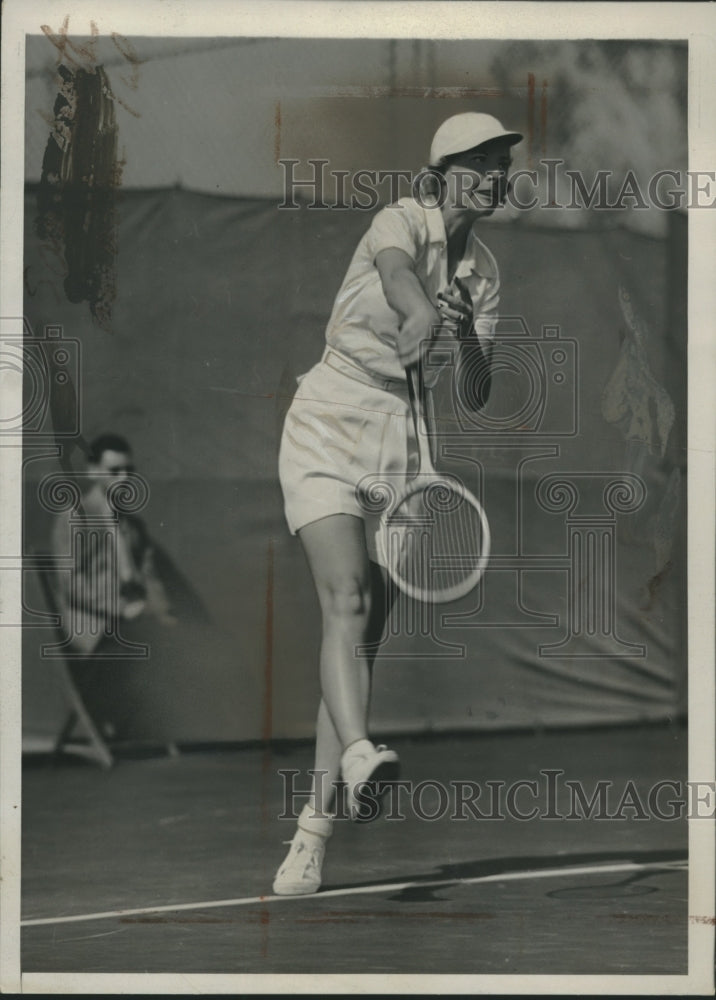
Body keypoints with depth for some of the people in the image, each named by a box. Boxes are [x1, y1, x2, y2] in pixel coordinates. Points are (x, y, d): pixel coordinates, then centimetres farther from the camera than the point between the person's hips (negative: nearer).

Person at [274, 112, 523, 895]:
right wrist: (427, 324, -51)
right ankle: (358, 755, -46)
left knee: (363, 636, 0)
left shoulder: (483, 271, 10)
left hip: (399, 442, 5)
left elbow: (474, 398, 4)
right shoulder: (401, 222, -8)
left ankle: (312, 833, 1)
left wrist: (467, 338, -14)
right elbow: (417, 310, -31)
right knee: (346, 601, -26)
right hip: (328, 425, -5)